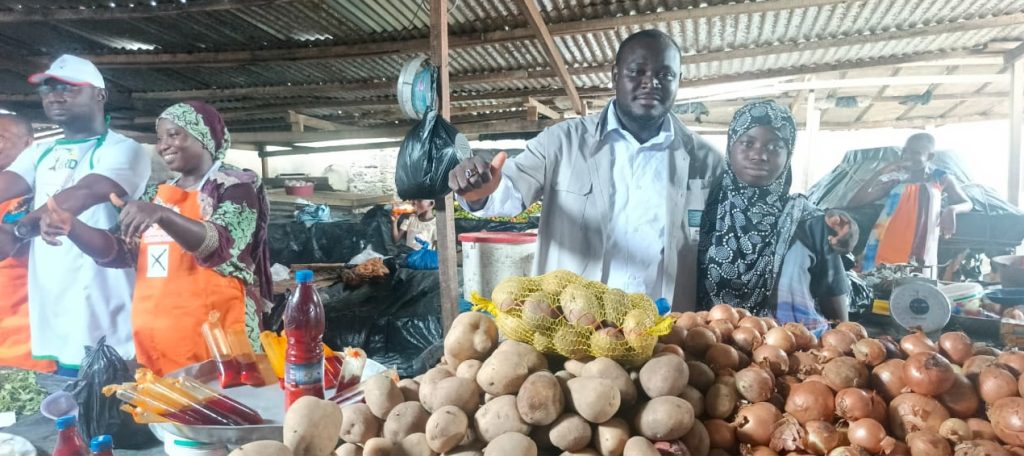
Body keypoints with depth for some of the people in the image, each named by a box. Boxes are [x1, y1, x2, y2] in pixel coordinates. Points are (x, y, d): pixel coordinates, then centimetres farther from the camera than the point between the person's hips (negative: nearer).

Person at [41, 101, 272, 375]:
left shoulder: (236, 187, -5)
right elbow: (122, 252, 14)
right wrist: (71, 227, -2)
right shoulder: (158, 194, 17)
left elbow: (218, 245, -22)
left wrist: (161, 215, -37)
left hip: (212, 333, -6)